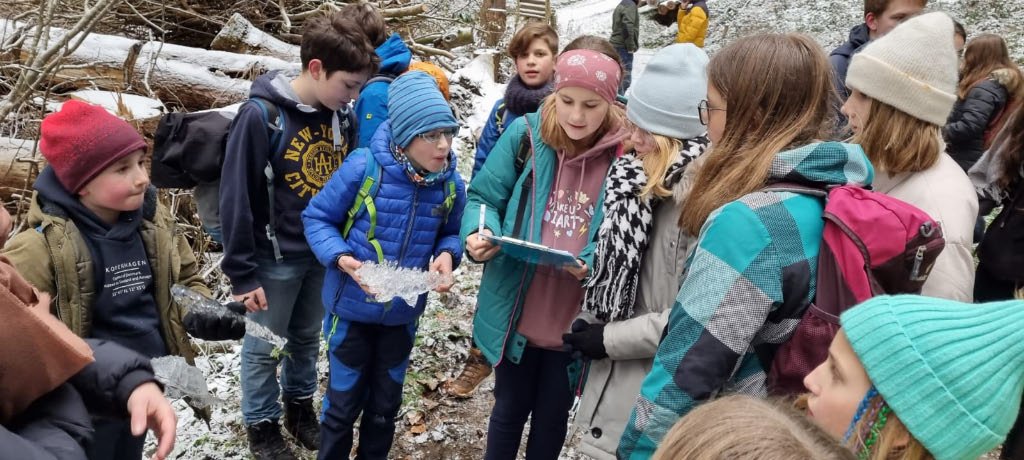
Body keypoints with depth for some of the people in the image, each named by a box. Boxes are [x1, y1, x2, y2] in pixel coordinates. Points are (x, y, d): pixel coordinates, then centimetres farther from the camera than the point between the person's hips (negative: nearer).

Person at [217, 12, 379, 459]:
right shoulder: (260, 115, -20)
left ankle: (300, 405, 42)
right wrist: (242, 273, -13)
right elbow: (236, 199, -16)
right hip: (275, 259, -5)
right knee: (264, 349, 12)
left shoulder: (341, 116, -5)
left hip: (325, 253, 5)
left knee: (307, 338, 22)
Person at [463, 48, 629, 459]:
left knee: (553, 416, 23)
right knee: (510, 407, 22)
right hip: (516, 311, 1)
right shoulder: (525, 134, -9)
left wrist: (593, 265, -25)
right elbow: (484, 197, 0)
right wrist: (480, 233, -21)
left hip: (575, 321, -1)